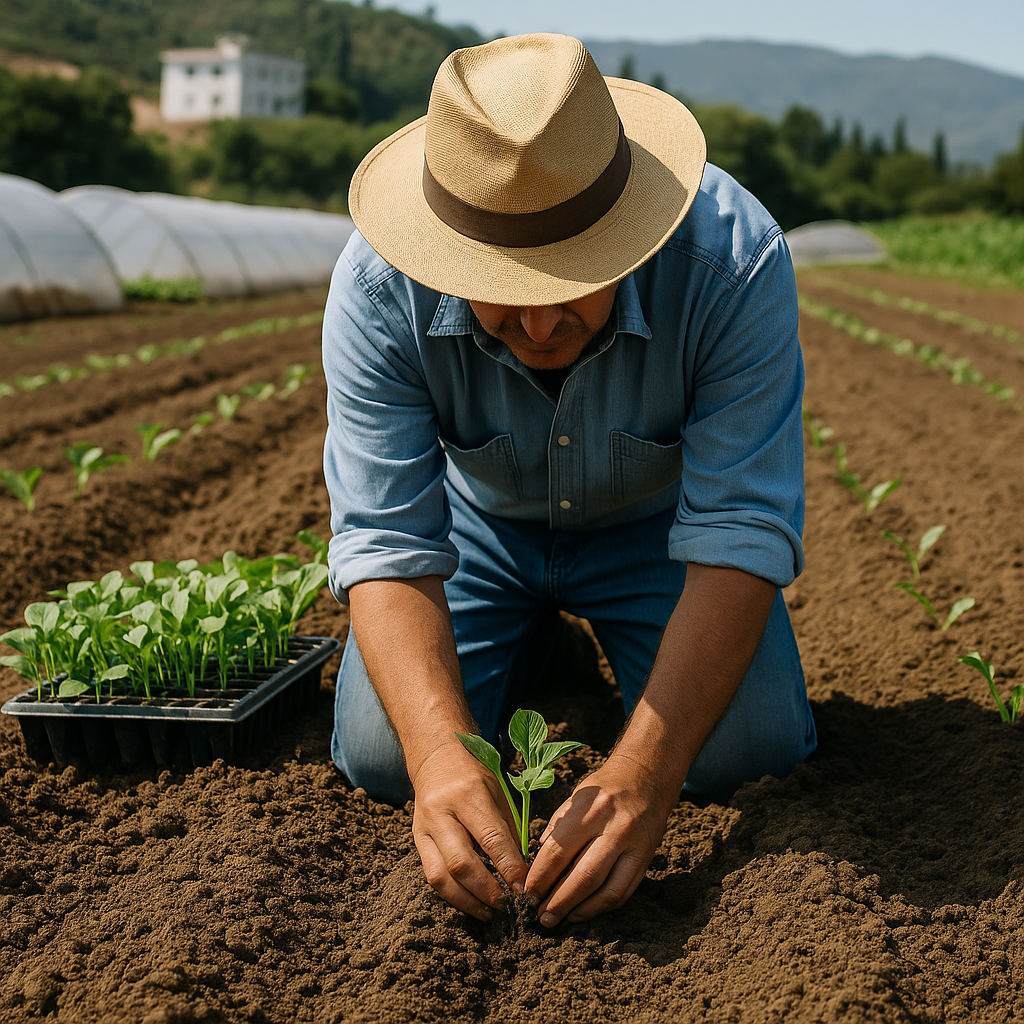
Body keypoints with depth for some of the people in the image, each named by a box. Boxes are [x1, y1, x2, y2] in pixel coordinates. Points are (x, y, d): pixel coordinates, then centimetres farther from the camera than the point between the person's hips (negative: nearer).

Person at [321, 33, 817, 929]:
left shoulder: (735, 259, -35)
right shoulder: (379, 285, -31)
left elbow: (740, 530, -35)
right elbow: (383, 537, -31)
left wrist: (643, 770, -46)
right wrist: (441, 752, -48)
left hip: (655, 517, -1)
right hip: (482, 522, 1)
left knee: (743, 750, -19)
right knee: (383, 755, -14)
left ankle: (610, 645, 16)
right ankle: (537, 641, 19)